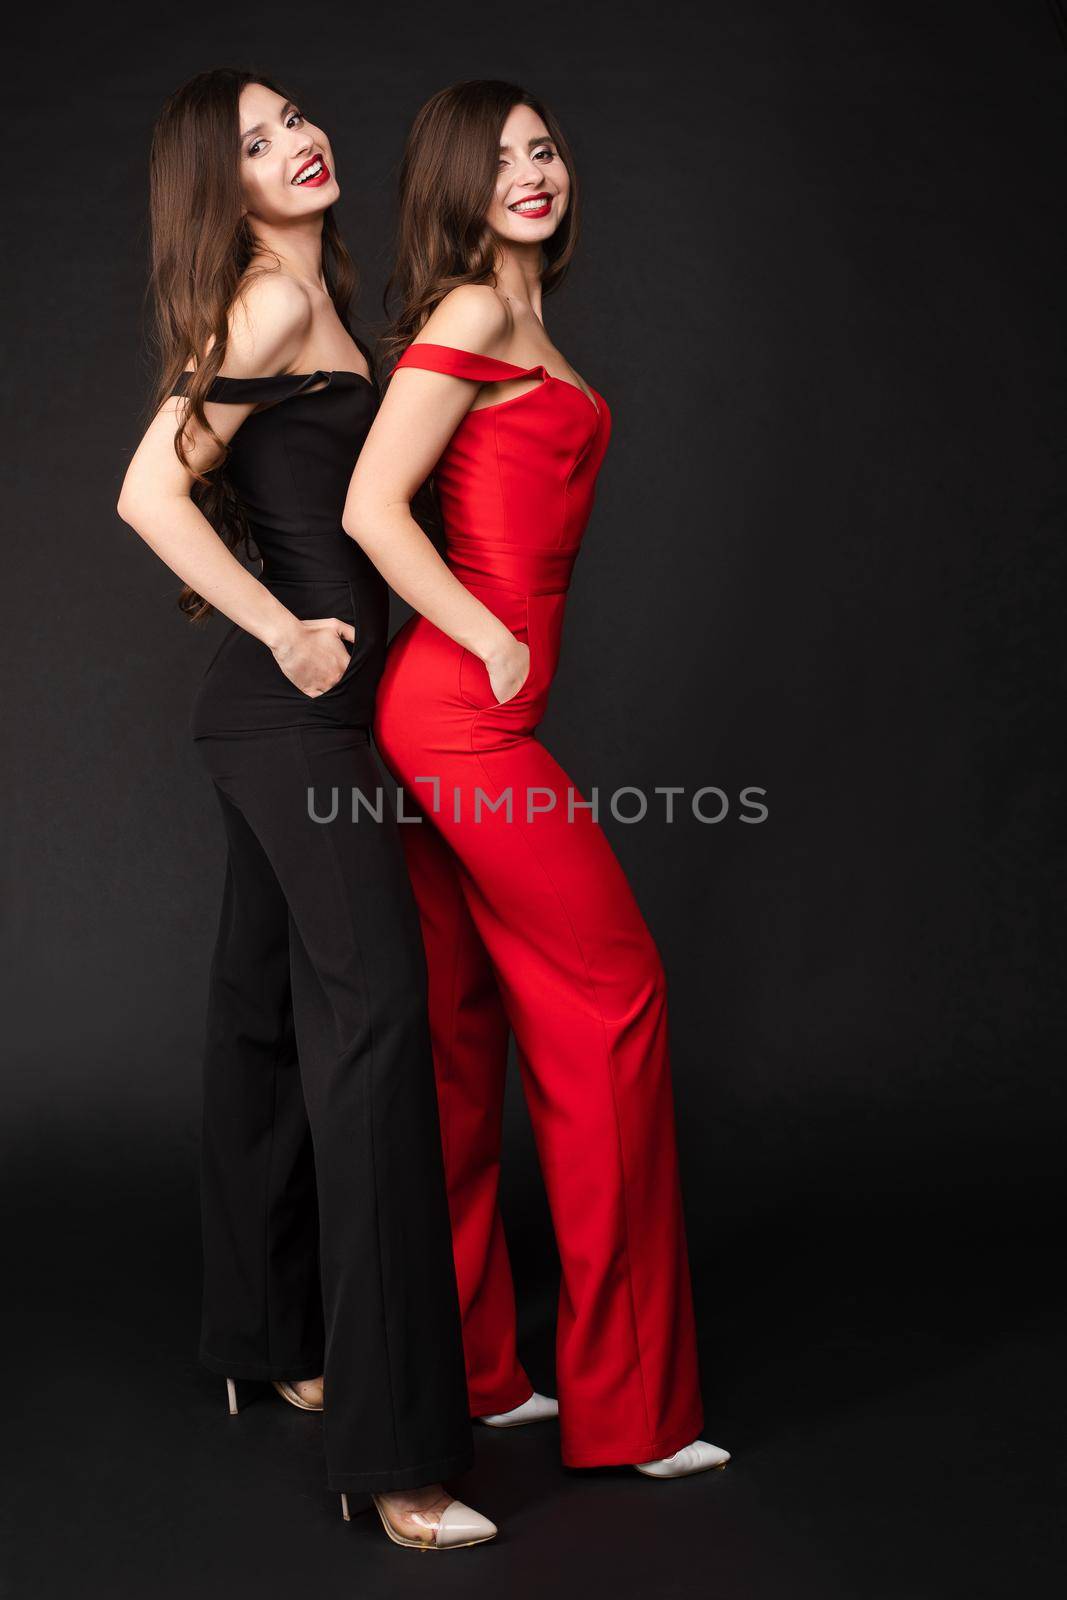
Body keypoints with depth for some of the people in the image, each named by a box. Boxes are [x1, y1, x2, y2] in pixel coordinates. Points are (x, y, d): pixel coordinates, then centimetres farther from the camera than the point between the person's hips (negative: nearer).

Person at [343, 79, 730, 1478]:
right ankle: (627, 1401, 5)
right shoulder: (471, 313, -8)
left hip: (452, 713, 9)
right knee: (612, 1000, -4)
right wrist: (495, 646, -12)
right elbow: (371, 507, -16)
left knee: (462, 1025, 11)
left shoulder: (521, 324, 19)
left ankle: (462, 1367, 22)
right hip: (466, 709, -9)